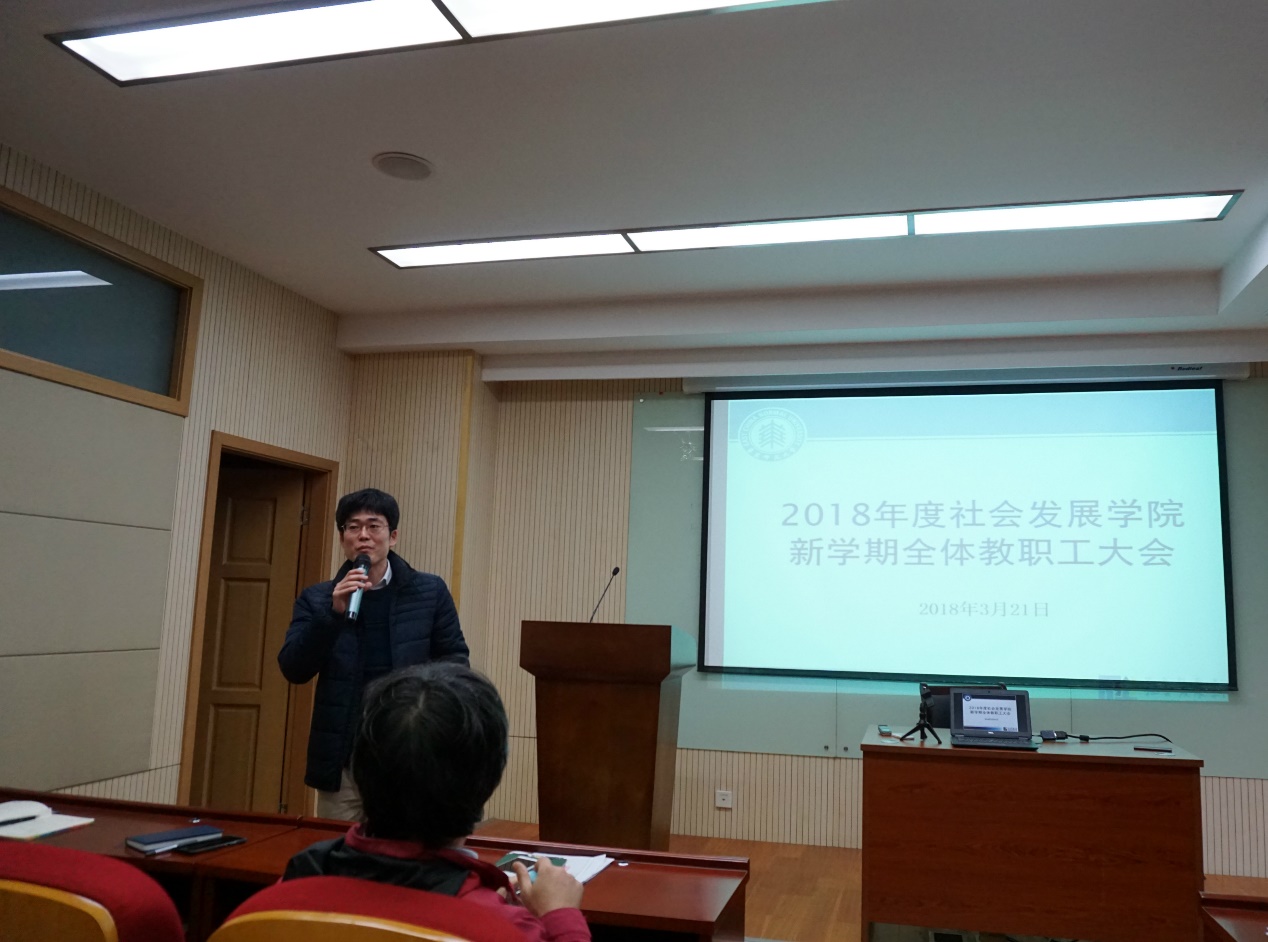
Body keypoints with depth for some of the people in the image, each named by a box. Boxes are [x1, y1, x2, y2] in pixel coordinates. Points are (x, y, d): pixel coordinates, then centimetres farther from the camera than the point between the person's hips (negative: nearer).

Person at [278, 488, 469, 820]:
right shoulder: (317, 599, 5)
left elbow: (455, 659, 9)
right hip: (341, 761, 1)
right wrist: (334, 613, -16)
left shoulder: (430, 592, 3)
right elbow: (293, 670, -3)